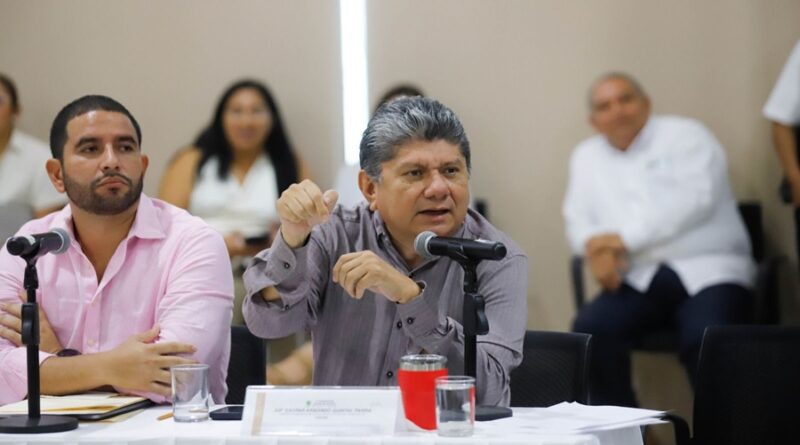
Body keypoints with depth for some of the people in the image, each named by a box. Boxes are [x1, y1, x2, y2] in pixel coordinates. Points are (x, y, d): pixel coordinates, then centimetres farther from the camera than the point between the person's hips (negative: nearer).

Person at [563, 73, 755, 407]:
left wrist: (625, 238, -16)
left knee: (705, 339, -32)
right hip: (640, 279, 4)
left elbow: (694, 198, -11)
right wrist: (595, 247, -12)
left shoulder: (686, 136, 4)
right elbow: (578, 220, 13)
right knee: (590, 329, -25)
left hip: (708, 270, -4)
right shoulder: (586, 157, 19)